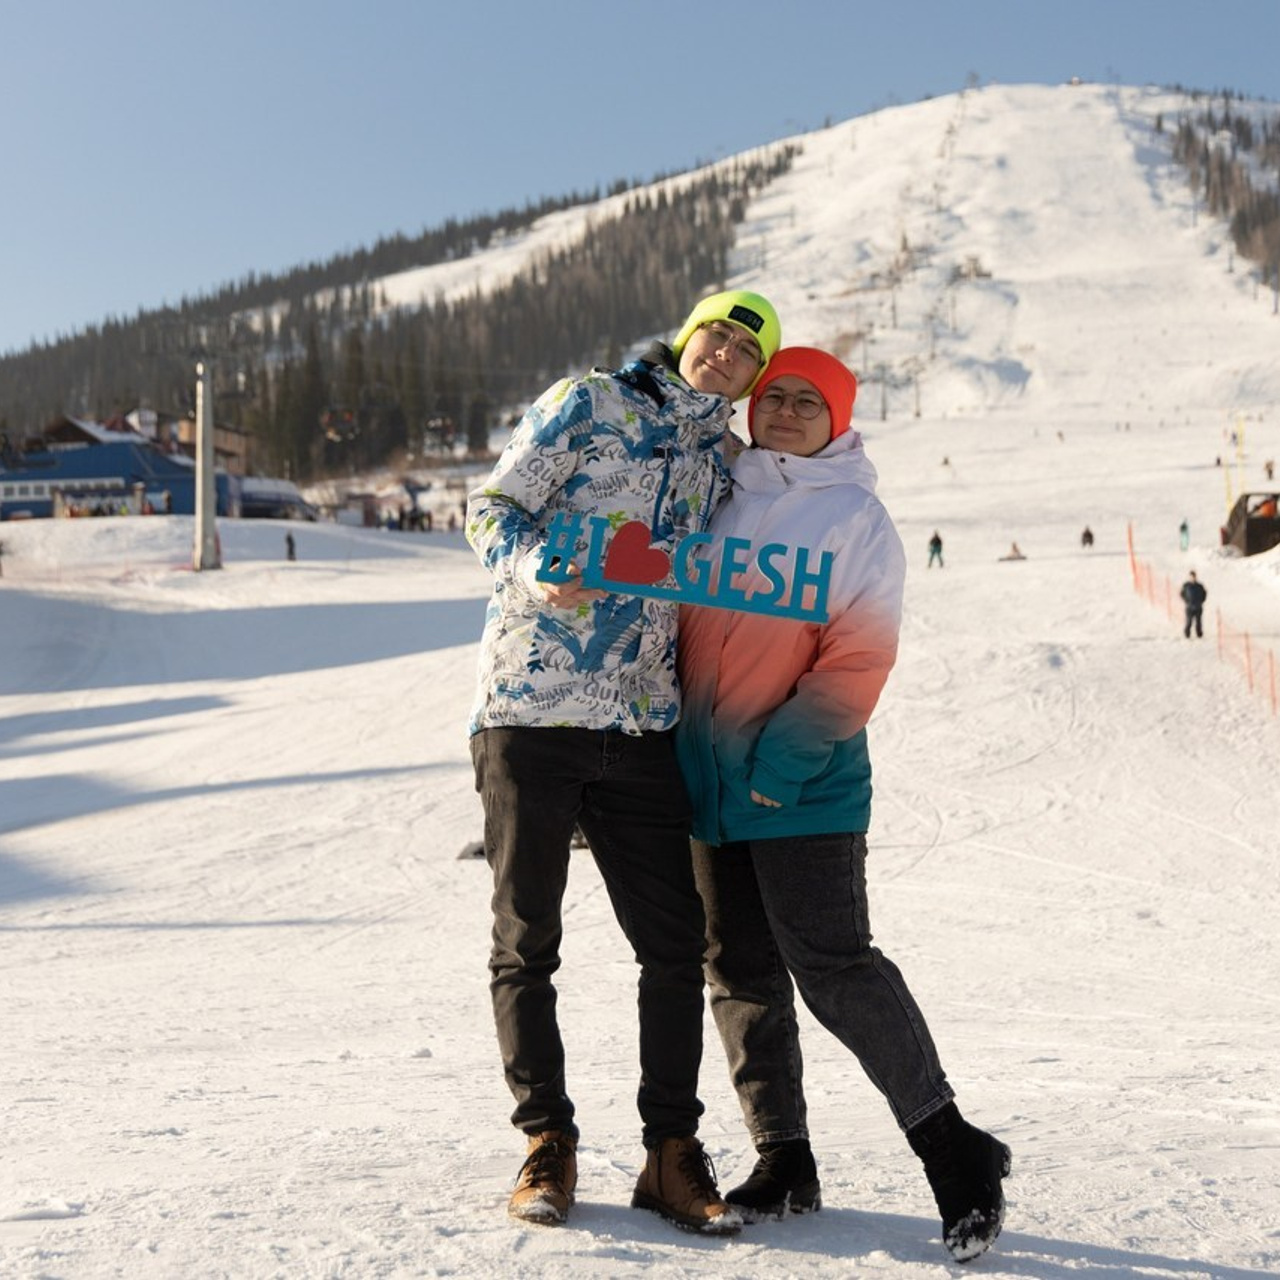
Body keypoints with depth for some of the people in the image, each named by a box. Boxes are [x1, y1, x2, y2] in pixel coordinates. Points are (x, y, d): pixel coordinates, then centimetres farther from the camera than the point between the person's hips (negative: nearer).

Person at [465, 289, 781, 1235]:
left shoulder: (720, 468, 16)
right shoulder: (589, 403, 1)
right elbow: (494, 508, -4)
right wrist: (540, 568, -24)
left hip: (640, 729, 4)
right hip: (529, 710, -4)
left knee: (676, 945, 1)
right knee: (526, 942, 3)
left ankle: (672, 1154, 12)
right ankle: (548, 1145, 16)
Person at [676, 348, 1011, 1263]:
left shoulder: (856, 518, -3)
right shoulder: (719, 499, 12)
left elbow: (858, 661, -10)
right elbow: (679, 619, 18)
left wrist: (786, 757, -17)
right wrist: (670, 739, 10)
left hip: (805, 786, -6)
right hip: (710, 777, 6)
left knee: (833, 967, -12)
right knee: (740, 975, 8)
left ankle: (952, 1148, 0)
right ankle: (784, 1162, 18)